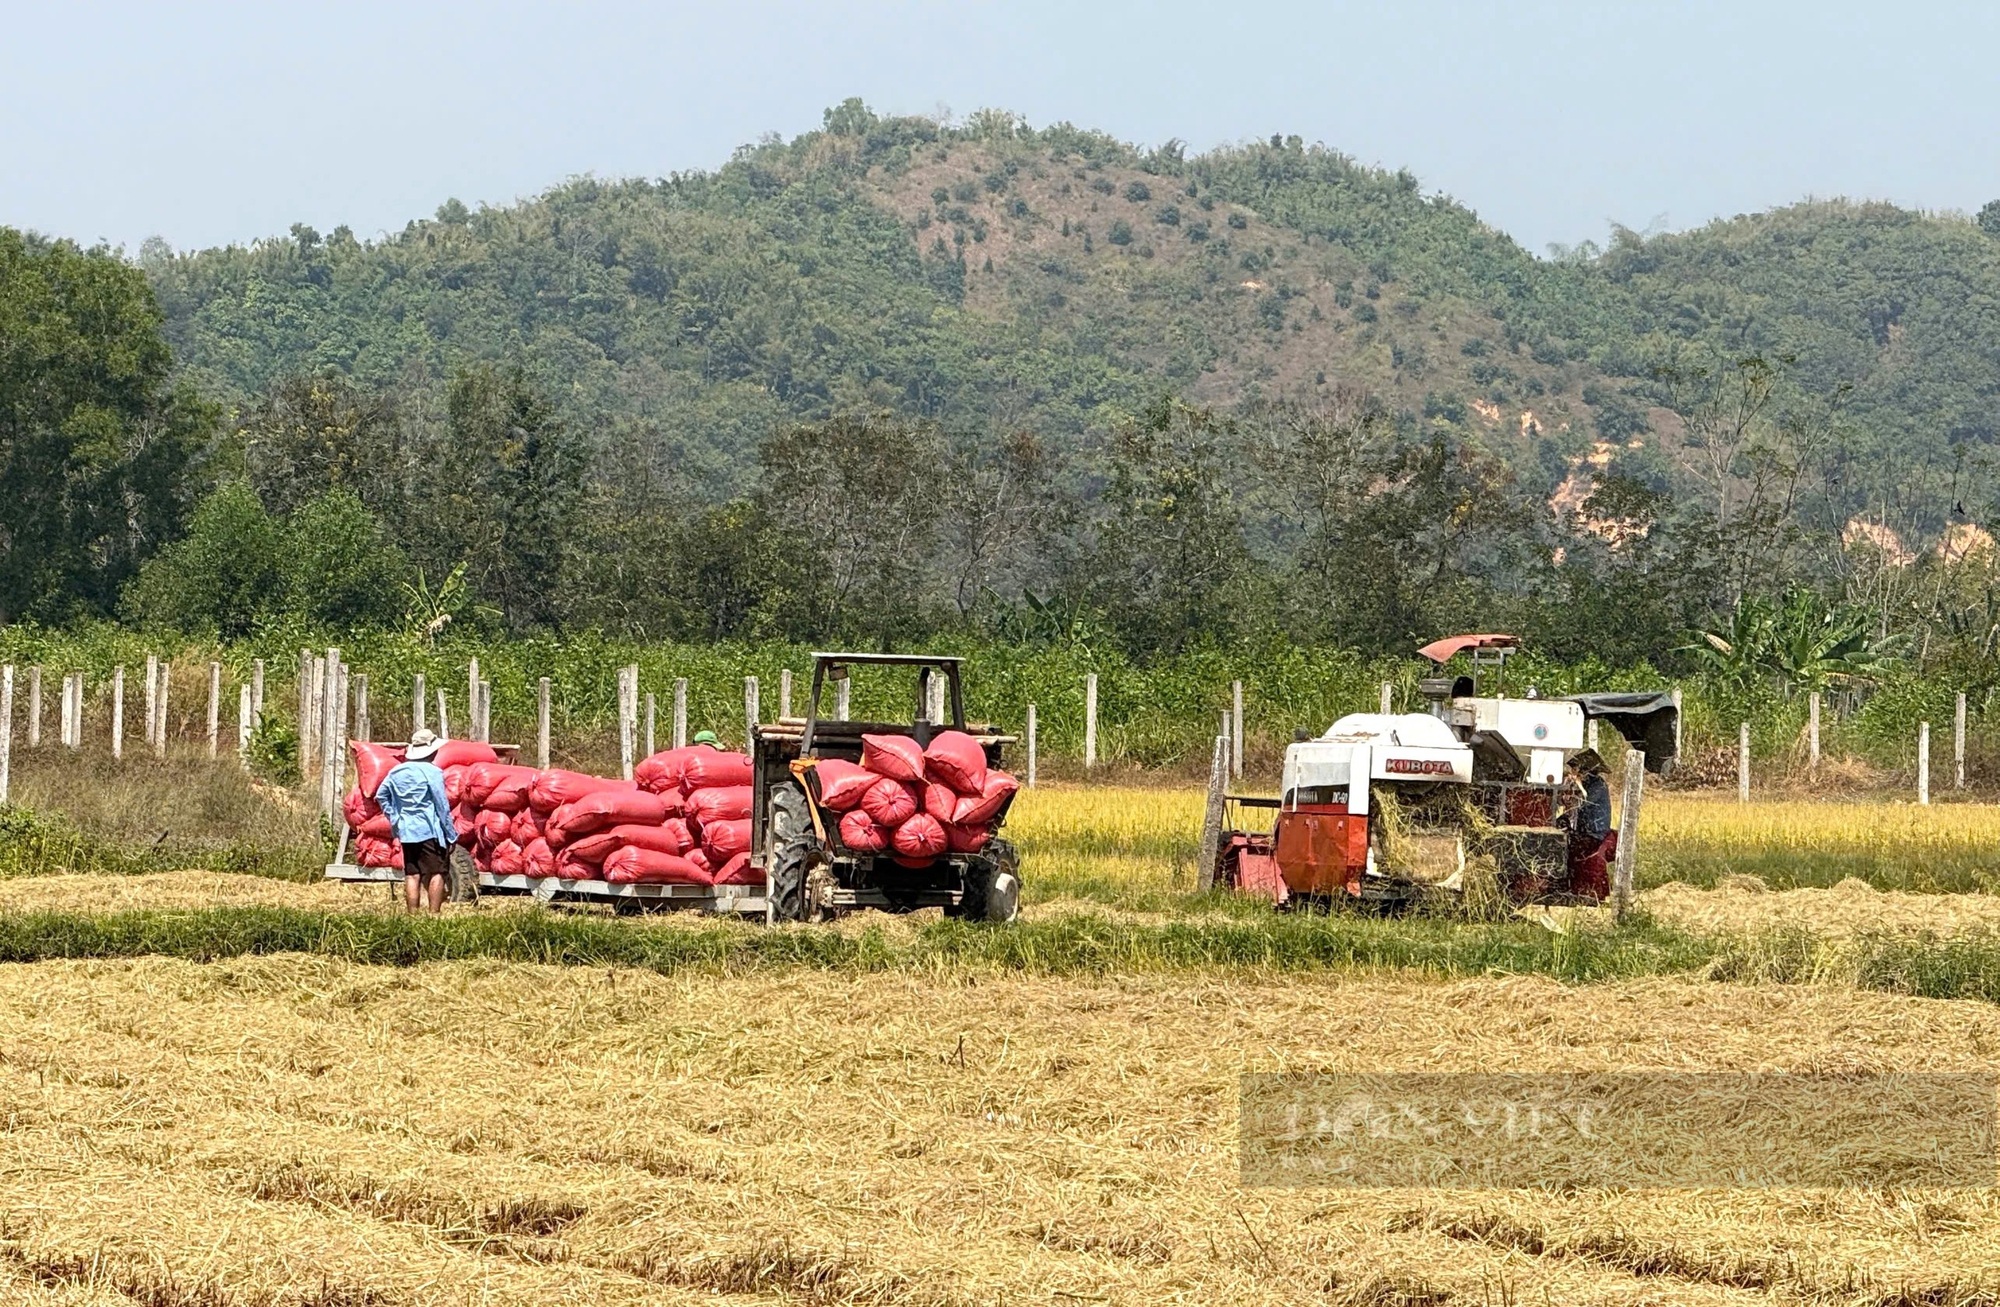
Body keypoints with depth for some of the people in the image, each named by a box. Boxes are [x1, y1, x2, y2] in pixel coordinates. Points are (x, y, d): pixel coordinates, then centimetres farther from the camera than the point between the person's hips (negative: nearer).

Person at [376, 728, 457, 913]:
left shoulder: (397, 771, 8)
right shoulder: (432, 772, -11)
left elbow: (381, 795, 18)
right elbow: (442, 806, -10)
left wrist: (394, 819, 20)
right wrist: (451, 835, -4)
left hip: (406, 831, 6)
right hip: (430, 831, -6)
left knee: (412, 875, 9)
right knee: (437, 873, -2)